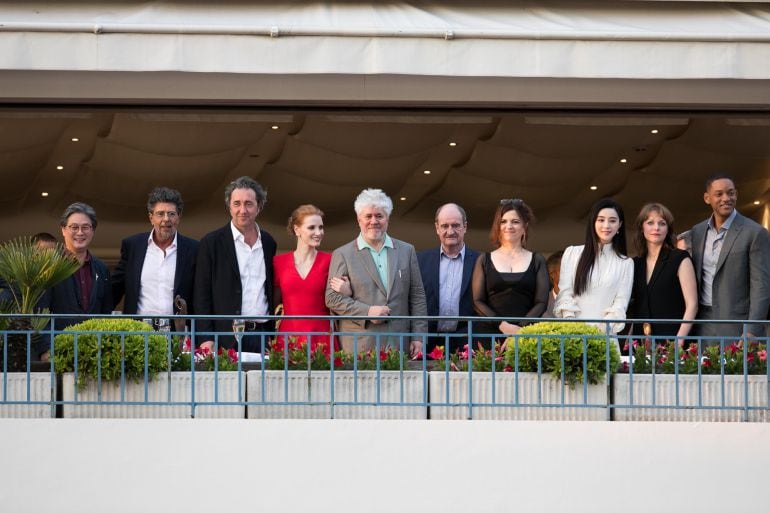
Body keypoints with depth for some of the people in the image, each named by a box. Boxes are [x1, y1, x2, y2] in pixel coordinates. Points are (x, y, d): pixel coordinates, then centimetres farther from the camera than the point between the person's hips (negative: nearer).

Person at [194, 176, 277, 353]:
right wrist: (206, 339, -11)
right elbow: (201, 296, -3)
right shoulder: (211, 242, -1)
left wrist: (275, 336, 12)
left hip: (263, 336, 4)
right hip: (226, 338, -4)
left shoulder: (269, 243, 12)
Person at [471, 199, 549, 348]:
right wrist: (503, 325, -11)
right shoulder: (484, 260, 12)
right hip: (490, 334, 0)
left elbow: (541, 302, 4)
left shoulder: (537, 261, 12)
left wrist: (520, 330, -11)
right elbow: (477, 301, 5)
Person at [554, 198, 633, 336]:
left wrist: (601, 328, -13)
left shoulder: (626, 263, 11)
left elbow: (621, 303, 4)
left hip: (606, 333, 0)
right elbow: (564, 293, 6)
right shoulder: (572, 253, 11)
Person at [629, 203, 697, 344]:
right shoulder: (635, 263, 12)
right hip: (639, 341, 4)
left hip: (669, 340, -4)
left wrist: (679, 340, -17)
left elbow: (692, 305, -7)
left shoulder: (680, 259, -1)